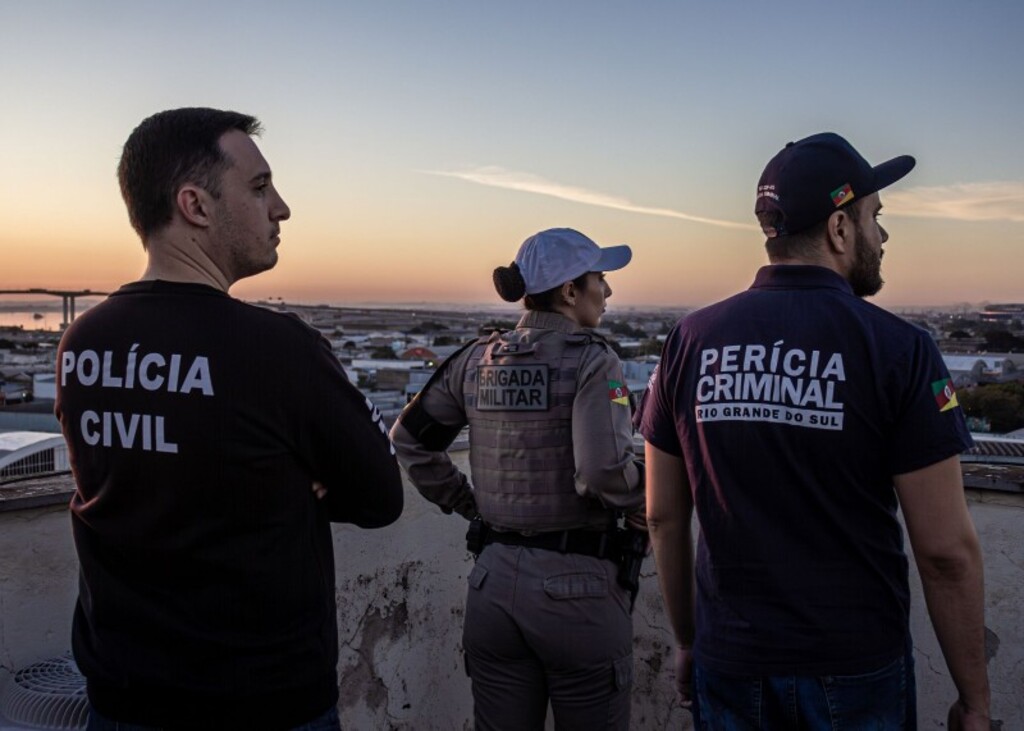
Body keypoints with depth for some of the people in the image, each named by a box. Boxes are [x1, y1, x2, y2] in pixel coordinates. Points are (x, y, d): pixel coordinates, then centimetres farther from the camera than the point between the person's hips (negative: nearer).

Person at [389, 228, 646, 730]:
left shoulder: (477, 361, 5)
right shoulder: (592, 361, -12)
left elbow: (408, 438, 12)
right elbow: (604, 472, -25)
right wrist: (644, 507, -5)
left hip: (494, 583, 5)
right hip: (577, 589, -5)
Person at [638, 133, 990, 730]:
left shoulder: (691, 340, -3)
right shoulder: (898, 349, -12)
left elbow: (664, 517, 2)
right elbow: (946, 551, -12)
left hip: (731, 667, 3)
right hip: (856, 674, -2)